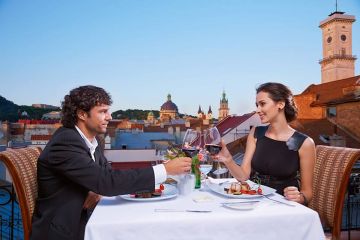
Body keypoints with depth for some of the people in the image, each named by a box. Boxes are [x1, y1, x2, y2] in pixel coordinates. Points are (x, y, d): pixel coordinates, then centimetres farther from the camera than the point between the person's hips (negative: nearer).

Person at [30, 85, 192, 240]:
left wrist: (99, 190, -14)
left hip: (82, 221, 7)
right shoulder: (65, 143, -22)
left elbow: (108, 175, 10)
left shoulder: (90, 140, 3)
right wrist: (165, 169, -28)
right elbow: (107, 181, -29)